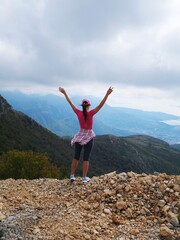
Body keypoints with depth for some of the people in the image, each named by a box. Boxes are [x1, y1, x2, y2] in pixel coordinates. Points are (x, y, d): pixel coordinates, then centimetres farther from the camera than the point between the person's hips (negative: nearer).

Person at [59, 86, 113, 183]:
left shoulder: (78, 113, -7)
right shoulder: (90, 113, -16)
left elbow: (70, 103, 1)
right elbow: (100, 105, -22)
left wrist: (64, 93, 10)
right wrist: (107, 94, -25)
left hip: (80, 136, 3)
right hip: (89, 137, -3)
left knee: (76, 156, 13)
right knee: (86, 158, 4)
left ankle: (72, 175, 19)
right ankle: (84, 177, 11)